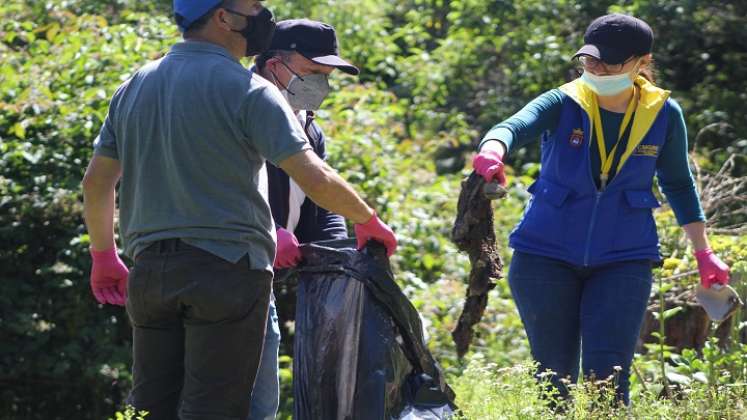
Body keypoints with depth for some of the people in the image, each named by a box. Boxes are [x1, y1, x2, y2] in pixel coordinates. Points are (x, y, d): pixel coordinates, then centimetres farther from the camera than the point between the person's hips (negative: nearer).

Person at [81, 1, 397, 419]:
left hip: (150, 270, 6)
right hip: (228, 267, -6)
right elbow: (315, 179, -13)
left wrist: (104, 255, 27)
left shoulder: (135, 87, 12)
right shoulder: (247, 90, -8)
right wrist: (368, 220, 3)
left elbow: (96, 181, 16)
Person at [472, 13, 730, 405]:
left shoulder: (663, 114, -3)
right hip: (547, 255, 0)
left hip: (624, 260, 0)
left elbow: (678, 183, 12)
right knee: (554, 377, 5)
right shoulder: (563, 104, -9)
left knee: (608, 375, -11)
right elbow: (515, 126, -30)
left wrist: (703, 252, 12)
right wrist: (492, 151, -54)